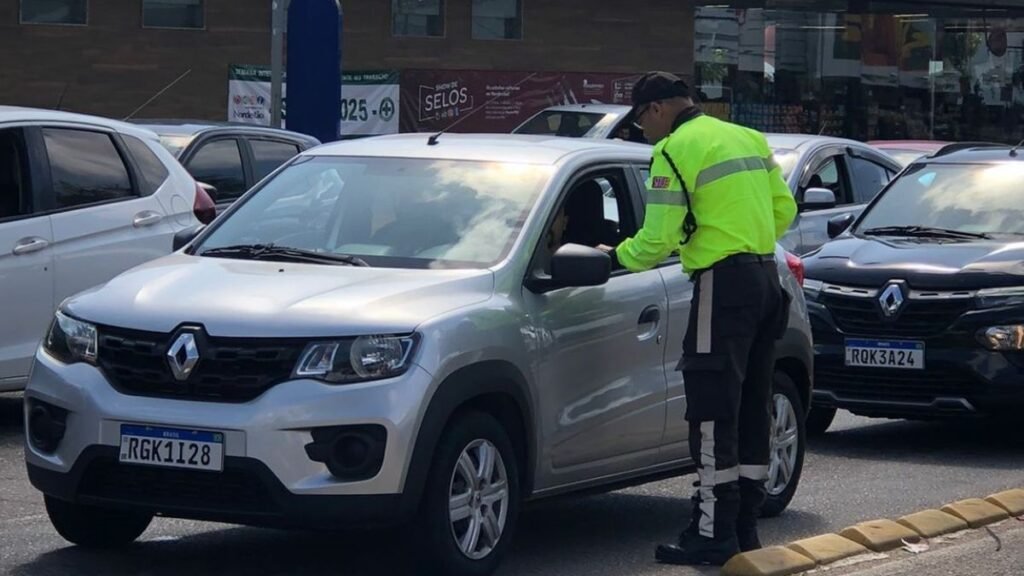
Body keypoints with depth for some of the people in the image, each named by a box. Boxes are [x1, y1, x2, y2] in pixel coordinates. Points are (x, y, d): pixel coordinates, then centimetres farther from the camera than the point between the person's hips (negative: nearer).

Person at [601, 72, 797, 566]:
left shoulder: (676, 149, -9)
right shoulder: (749, 139, 17)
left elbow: (658, 238, -13)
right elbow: (784, 207, 18)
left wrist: (618, 256, 5)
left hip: (723, 284, -9)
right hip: (765, 277, 9)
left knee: (713, 414, -7)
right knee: (752, 407, 13)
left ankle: (714, 534, -8)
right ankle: (745, 526, 18)